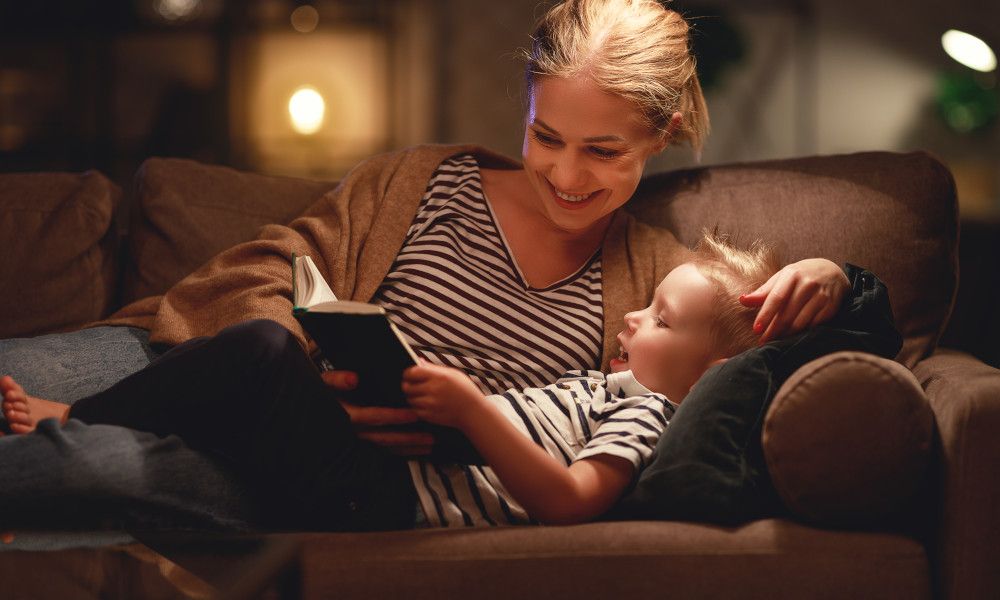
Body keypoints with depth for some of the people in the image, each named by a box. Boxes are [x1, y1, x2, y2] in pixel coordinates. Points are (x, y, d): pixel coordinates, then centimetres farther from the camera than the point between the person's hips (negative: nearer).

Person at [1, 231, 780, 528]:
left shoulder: (642, 411, -3)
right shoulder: (600, 385, 25)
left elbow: (570, 500, -19)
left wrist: (472, 411, -24)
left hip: (385, 507, -10)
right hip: (391, 468, 10)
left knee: (265, 353, -20)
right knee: (264, 348, 4)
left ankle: (71, 424, -6)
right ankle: (80, 423, 6)